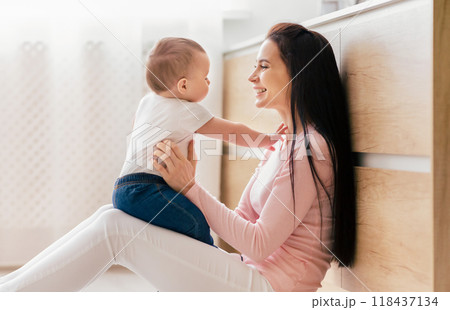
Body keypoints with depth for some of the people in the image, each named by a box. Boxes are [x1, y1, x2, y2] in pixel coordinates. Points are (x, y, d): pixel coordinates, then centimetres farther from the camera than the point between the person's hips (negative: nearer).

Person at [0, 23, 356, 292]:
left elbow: (259, 244, -16)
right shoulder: (285, 146, 17)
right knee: (113, 216, -2)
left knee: (115, 226, -14)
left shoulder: (311, 149, -14)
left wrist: (190, 187, -10)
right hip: (253, 277, 9)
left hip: (270, 288, -9)